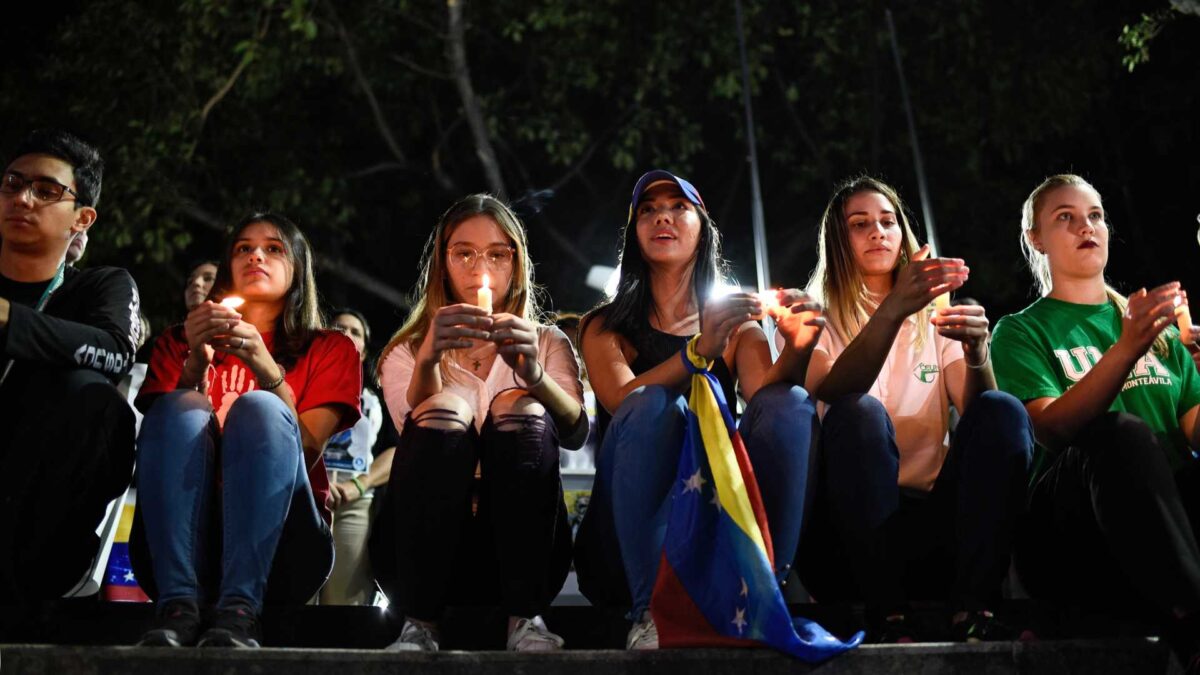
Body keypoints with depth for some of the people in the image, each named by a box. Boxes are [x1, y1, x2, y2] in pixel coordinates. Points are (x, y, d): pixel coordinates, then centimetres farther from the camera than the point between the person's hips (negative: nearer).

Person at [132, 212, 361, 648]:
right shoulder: (180, 343, 21)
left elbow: (307, 450, -2)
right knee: (181, 406, -22)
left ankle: (239, 611, -42)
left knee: (259, 408, -24)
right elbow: (170, 430, 2)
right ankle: (177, 607, -39)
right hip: (180, 539, 1)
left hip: (280, 543, -1)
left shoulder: (330, 349, 17)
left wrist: (265, 367, -15)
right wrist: (196, 364, -13)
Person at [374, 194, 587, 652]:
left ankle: (526, 620, -29)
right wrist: (427, 360, -30)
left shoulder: (547, 344, 17)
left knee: (517, 409, -24)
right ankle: (418, 626, -30)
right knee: (443, 410, -25)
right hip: (425, 547, 0)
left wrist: (535, 376, -27)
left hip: (522, 547, 0)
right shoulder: (405, 352, 16)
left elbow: (575, 433, -6)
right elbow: (420, 427, -9)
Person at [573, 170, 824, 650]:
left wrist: (797, 350, -25)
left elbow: (768, 399, -3)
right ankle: (651, 611, -36)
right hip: (631, 534, -2)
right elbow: (624, 402, -11)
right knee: (655, 405, -28)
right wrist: (700, 351, -28)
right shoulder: (606, 327, 12)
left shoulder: (738, 324, 18)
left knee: (791, 404, -20)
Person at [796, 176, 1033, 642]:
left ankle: (974, 610, -29)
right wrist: (892, 311, -32)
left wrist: (977, 352, -23)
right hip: (853, 527, -3)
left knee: (1003, 411, -20)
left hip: (934, 519, 3)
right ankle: (886, 616, -31)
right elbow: (832, 392, -16)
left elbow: (977, 414, -1)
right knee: (858, 413, -29)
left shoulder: (933, 320, 18)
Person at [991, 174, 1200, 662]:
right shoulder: (1021, 331, 11)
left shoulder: (1158, 326, 24)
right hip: (1068, 538, -3)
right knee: (1122, 434, -36)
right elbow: (1052, 429, -8)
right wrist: (1126, 348, -23)